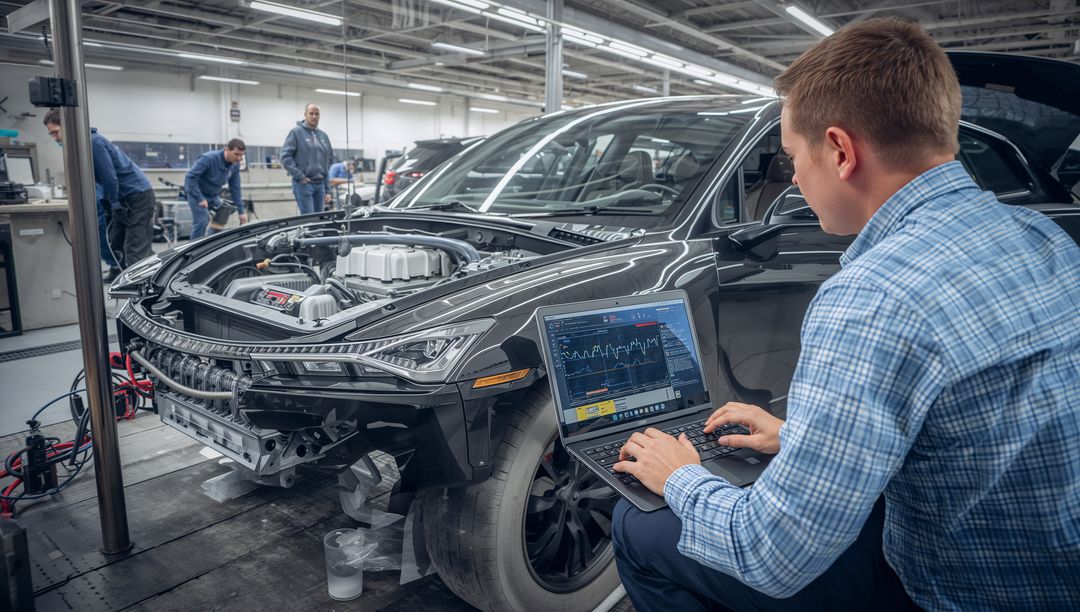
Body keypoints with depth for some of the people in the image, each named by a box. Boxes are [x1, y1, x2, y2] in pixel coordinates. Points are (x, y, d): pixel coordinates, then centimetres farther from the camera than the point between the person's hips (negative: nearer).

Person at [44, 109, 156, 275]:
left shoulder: (93, 142, -18)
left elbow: (109, 177, -19)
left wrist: (114, 204, -9)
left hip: (138, 195, -10)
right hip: (123, 199, 10)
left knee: (136, 252, -14)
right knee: (116, 247, 11)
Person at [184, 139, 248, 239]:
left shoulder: (235, 165, -11)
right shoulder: (209, 159, -30)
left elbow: (235, 189, -4)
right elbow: (190, 177, -28)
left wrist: (241, 211, -6)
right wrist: (200, 199, -28)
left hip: (214, 195, 6)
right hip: (197, 192, -6)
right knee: (202, 221, -16)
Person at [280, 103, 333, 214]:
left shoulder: (323, 136, 16)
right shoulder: (296, 132, -2)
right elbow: (285, 156, -8)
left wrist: (327, 190, 13)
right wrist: (300, 176, -14)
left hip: (320, 184, 6)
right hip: (304, 184, -6)